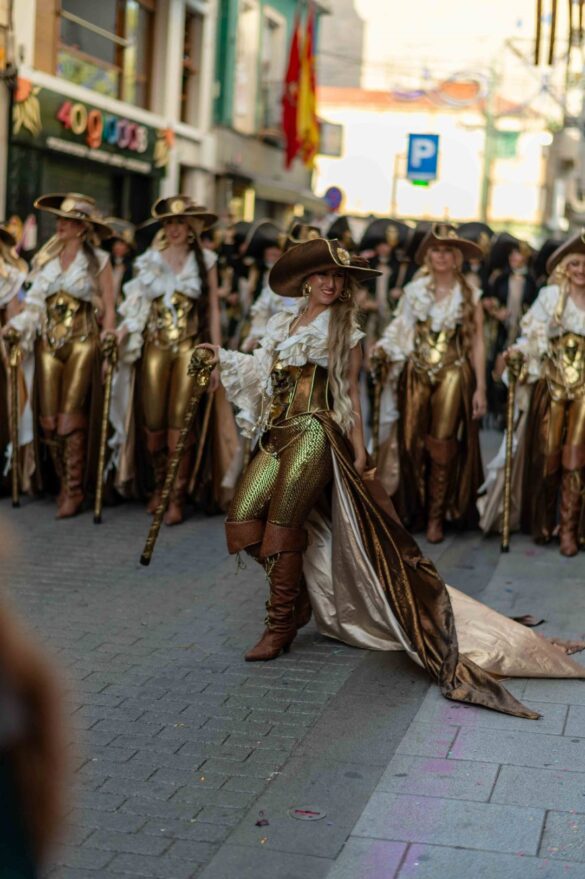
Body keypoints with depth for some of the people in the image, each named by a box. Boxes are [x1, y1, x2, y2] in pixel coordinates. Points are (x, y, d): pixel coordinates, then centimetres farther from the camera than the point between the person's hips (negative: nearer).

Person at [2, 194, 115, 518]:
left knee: (70, 418, -10)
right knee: (48, 420, 0)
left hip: (82, 342, -4)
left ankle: (74, 491, -1)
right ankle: (64, 483, 14)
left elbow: (108, 309, -1)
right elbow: (34, 300, 13)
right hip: (48, 342, 4)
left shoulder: (98, 260, 2)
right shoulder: (46, 257, 13)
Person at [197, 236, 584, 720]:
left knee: (282, 526, -12)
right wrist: (224, 356, 22)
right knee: (244, 519, -3)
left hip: (315, 435, -6)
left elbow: (349, 395, 3)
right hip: (278, 436, 6)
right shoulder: (281, 326, 16)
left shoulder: (345, 333, 3)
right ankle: (297, 601, 16)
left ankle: (281, 624, 1)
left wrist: (359, 453, -1)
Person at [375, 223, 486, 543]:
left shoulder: (469, 296, 3)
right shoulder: (414, 290, 6)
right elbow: (400, 333, 9)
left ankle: (436, 516, 6)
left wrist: (480, 388, -2)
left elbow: (477, 343, 2)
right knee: (412, 441, 0)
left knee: (442, 445, -4)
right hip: (416, 373, 1)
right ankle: (410, 510, 11)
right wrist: (382, 348, -10)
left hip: (453, 375, -1)